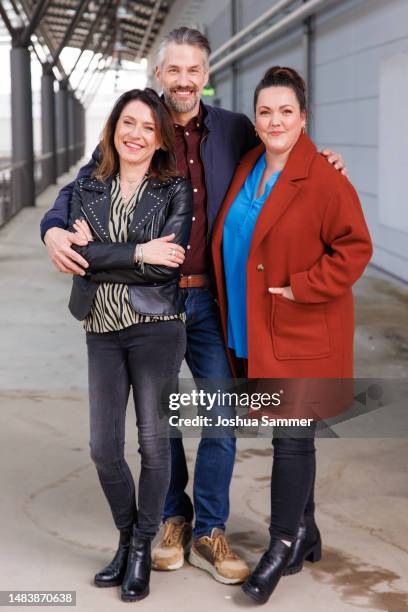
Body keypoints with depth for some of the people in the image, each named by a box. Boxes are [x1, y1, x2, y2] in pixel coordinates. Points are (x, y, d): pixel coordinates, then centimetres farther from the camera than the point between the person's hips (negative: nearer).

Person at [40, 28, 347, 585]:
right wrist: (54, 229, -18)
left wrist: (322, 166, -3)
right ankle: (173, 519, 31)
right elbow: (82, 188, 3)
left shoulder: (235, 131, 4)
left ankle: (210, 533, 18)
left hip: (210, 299, 1)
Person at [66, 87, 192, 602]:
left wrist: (99, 252, -10)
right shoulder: (87, 190, 8)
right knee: (103, 448, 5)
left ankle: (142, 549, 21)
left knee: (153, 442, 4)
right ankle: (126, 537, 29)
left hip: (156, 328, -3)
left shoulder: (175, 189, 0)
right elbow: (79, 253, -7)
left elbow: (169, 262, -13)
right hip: (102, 331, 3)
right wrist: (140, 253, -14)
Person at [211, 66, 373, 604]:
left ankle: (281, 545, 10)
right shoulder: (247, 168, 8)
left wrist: (300, 288, -18)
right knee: (286, 432, 16)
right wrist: (232, 312, 13)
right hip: (255, 330, 7)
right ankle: (304, 531, 30)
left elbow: (355, 248, -14)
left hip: (303, 332, -7)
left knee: (293, 436, -2)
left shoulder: (324, 180, -15)